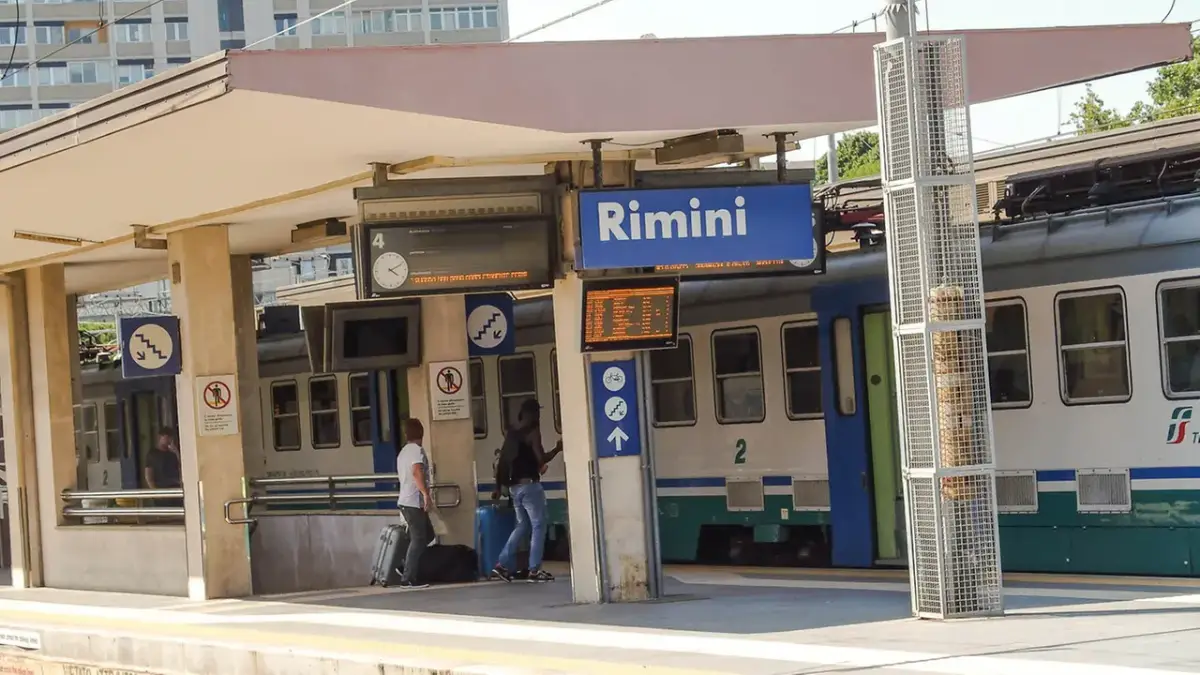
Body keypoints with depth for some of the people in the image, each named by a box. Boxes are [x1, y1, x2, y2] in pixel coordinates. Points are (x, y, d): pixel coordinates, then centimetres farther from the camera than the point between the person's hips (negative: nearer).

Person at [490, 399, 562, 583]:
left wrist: (498, 488, 18)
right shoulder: (533, 432, -9)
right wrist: (557, 449, -1)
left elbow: (501, 462, 13)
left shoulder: (511, 434, 13)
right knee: (538, 526, 0)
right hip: (529, 485, -8)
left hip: (515, 486, 8)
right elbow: (541, 459, -17)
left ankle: (502, 565, 9)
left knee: (522, 525, 17)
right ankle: (535, 570, -2)